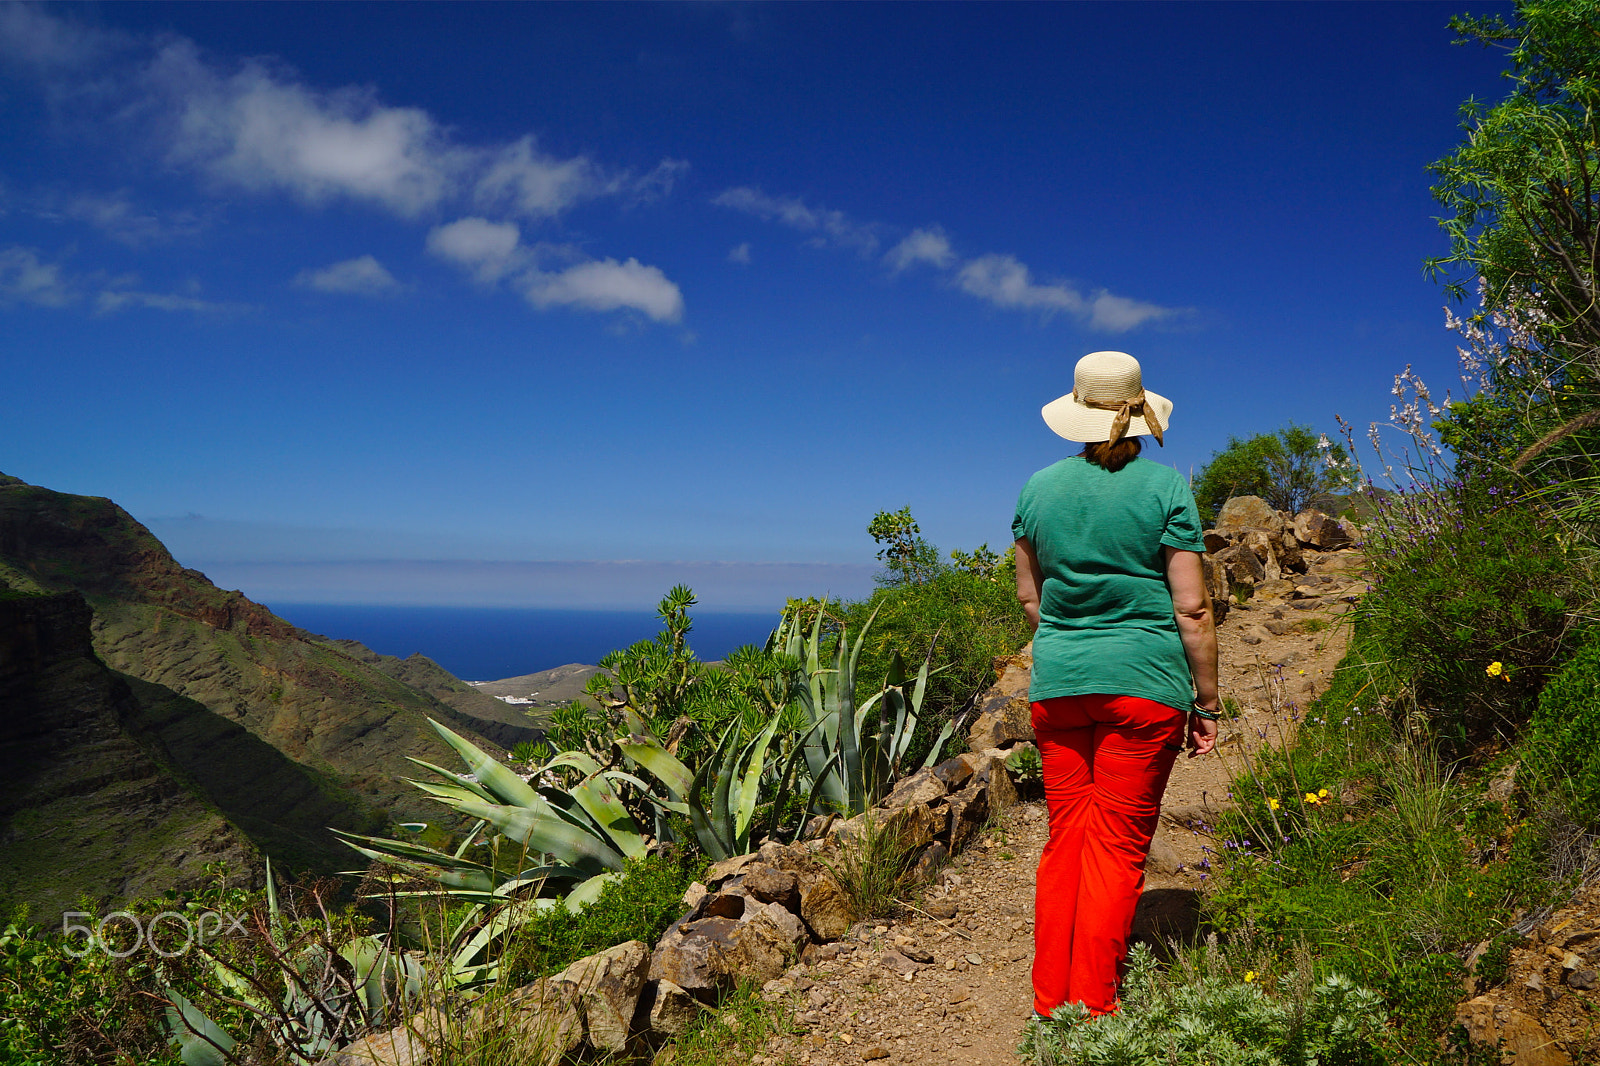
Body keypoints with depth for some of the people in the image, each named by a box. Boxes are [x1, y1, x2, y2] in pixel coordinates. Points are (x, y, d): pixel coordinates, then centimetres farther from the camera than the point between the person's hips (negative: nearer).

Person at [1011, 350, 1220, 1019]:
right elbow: (1191, 608, -5)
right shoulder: (1165, 487, -4)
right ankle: (1092, 1012, 7)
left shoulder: (1039, 488, 6)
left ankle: (1050, 1004, 16)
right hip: (1144, 685, -3)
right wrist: (1207, 702, 3)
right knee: (1118, 848, 3)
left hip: (1056, 683, 3)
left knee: (1065, 839, 11)